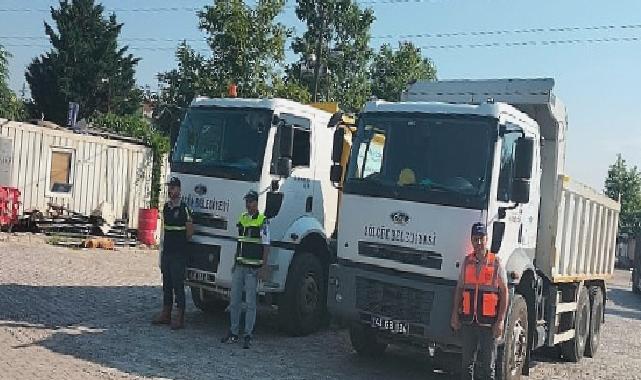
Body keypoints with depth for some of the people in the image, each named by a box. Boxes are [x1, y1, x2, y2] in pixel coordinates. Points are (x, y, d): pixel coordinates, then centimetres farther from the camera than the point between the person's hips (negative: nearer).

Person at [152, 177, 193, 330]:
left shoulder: (184, 208, -11)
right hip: (166, 252, 7)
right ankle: (165, 314, 23)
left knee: (178, 285, -4)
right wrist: (165, 245, 16)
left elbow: (190, 230, -7)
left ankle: (179, 318, 2)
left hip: (179, 254, -7)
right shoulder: (166, 207, 10)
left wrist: (181, 242, 3)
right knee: (166, 284, 14)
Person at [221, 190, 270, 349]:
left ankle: (248, 336, 5)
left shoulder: (262, 221, -7)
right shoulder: (242, 218, 13)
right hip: (239, 266, 6)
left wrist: (264, 267, -14)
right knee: (234, 301, 9)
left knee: (250, 302, -1)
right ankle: (233, 333, 19)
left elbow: (266, 245, -8)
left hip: (253, 268, -6)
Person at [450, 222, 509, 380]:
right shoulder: (467, 261, 7)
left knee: (487, 364, 3)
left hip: (488, 322, -3)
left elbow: (504, 292, -4)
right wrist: (455, 314, 5)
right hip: (468, 320, 3)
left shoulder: (496, 263, -3)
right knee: (467, 361, 10)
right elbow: (459, 288, 11)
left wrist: (500, 321, -9)